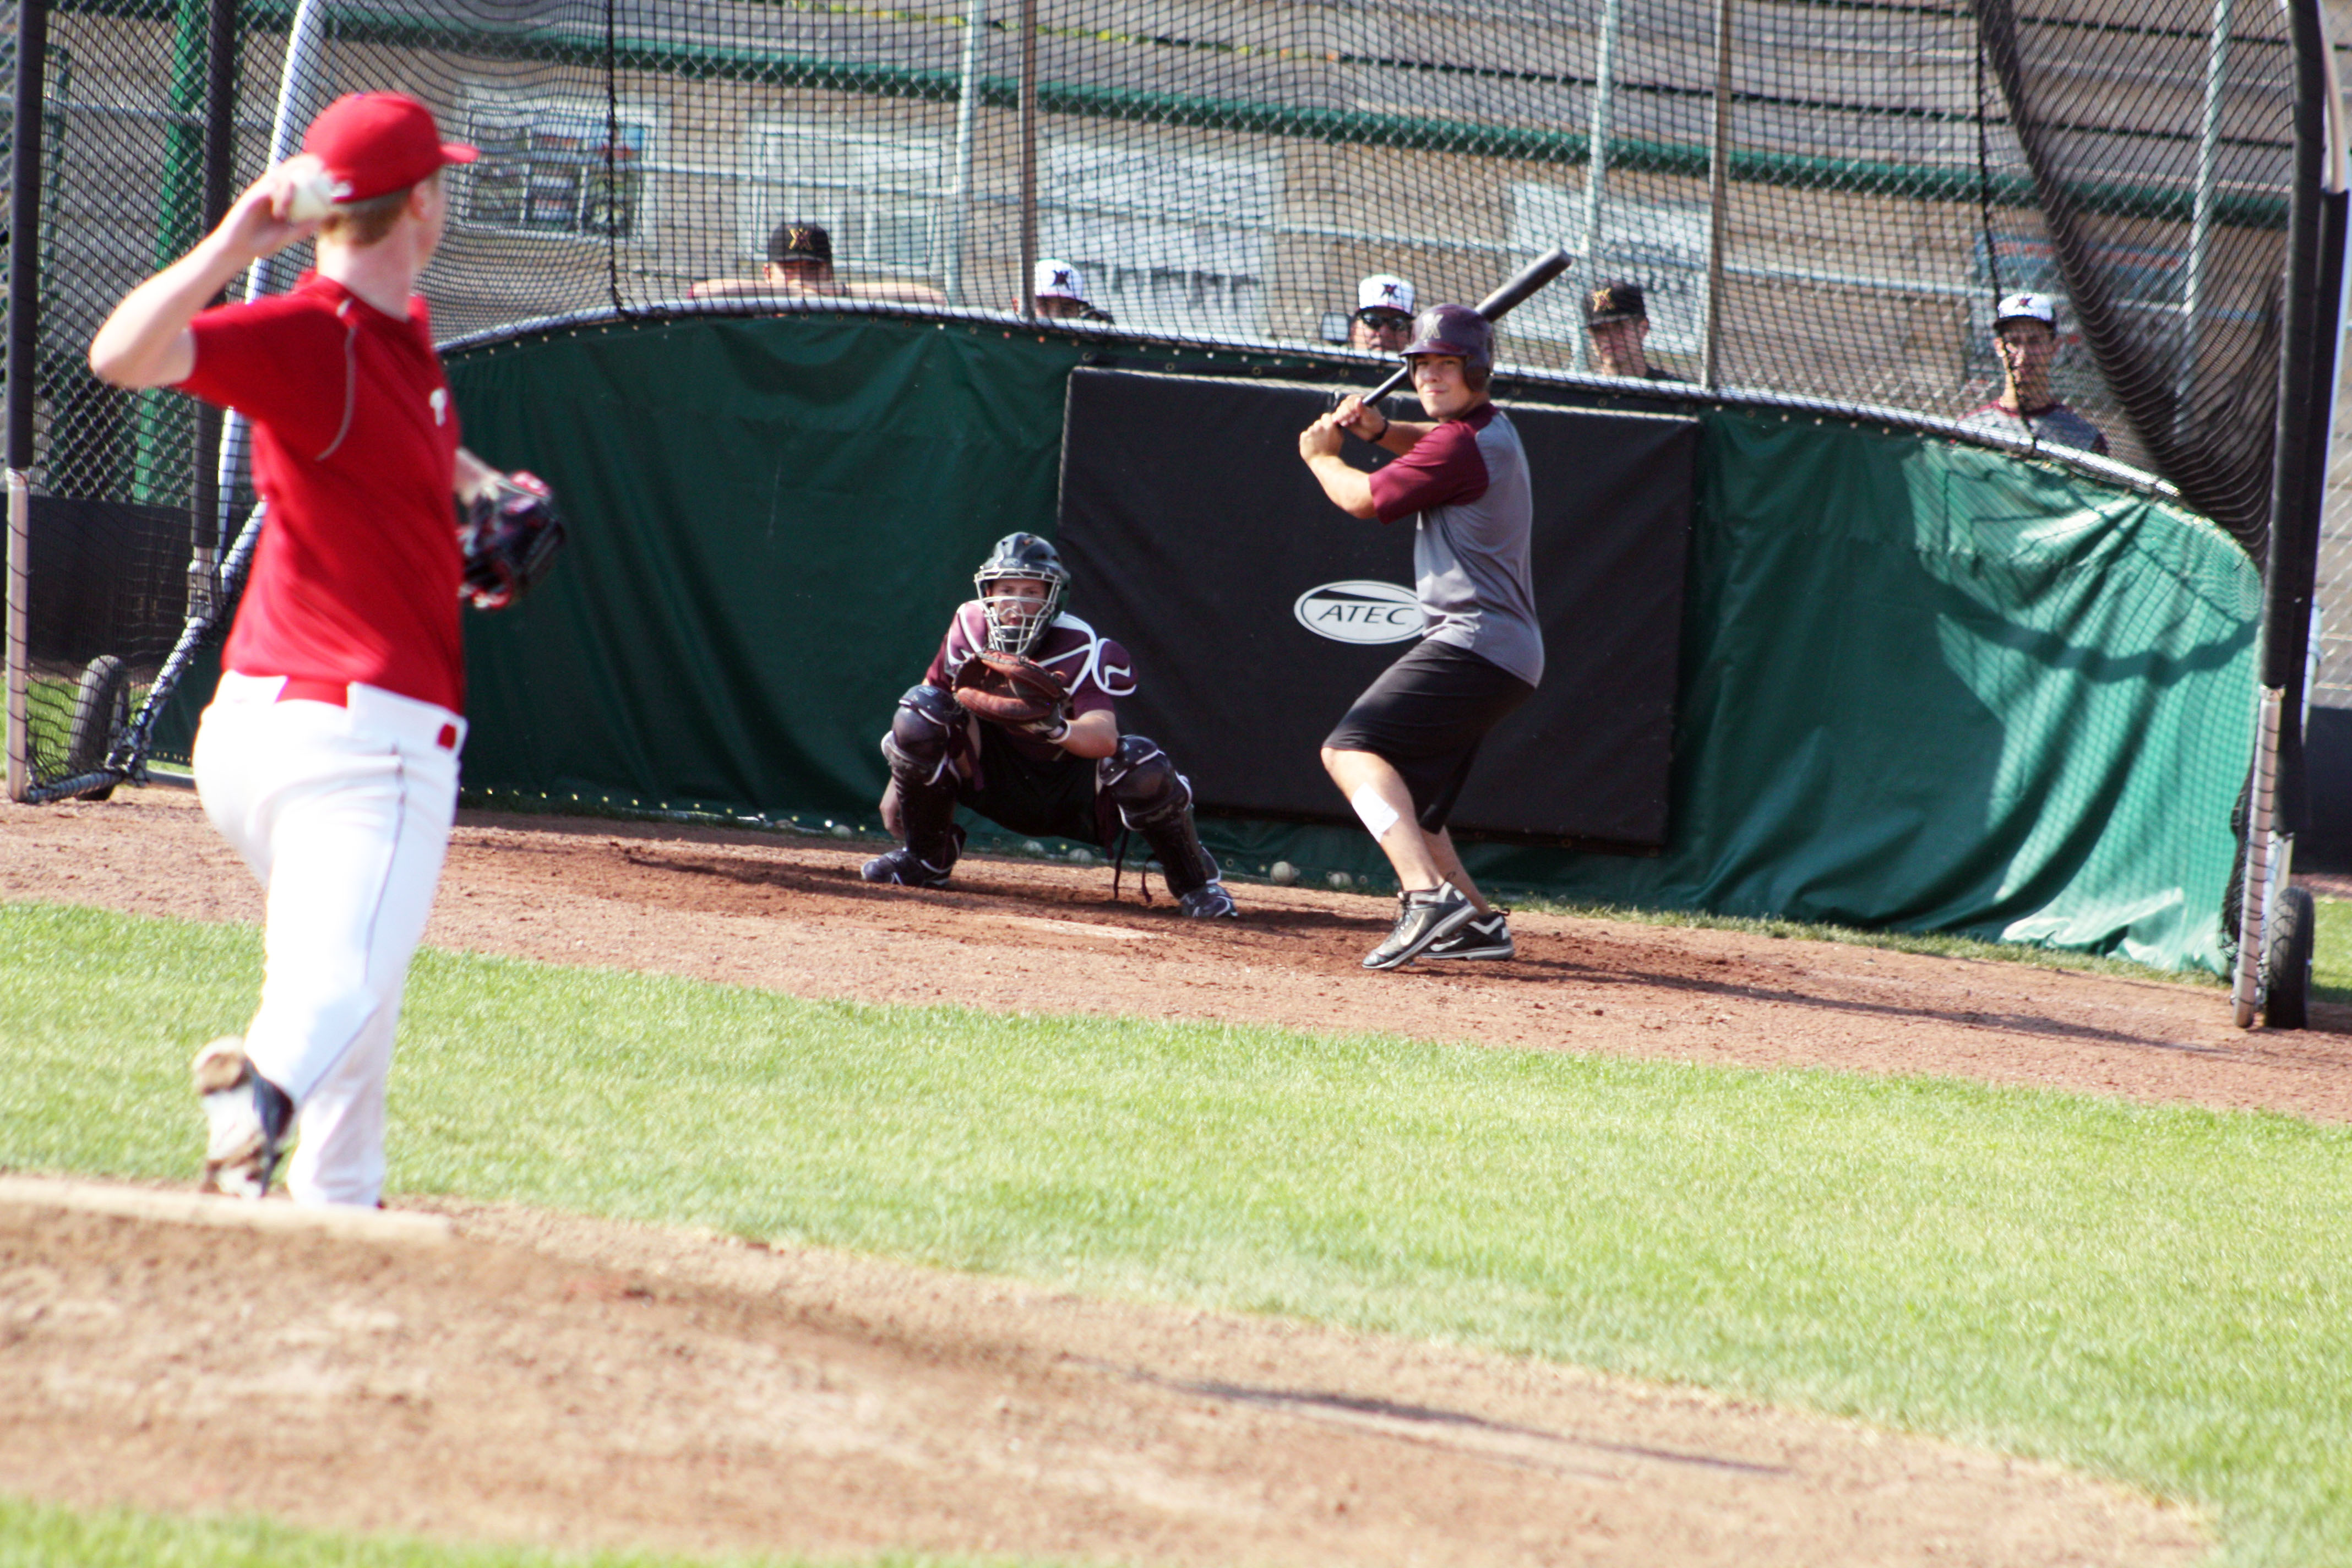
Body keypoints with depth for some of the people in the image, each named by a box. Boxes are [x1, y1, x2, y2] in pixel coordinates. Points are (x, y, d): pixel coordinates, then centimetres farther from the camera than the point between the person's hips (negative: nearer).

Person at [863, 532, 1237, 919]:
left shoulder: (1082, 651, -25)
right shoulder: (969, 629, -12)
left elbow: (1105, 737, -41)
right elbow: (935, 691, 1)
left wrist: (1057, 729, -64)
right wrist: (899, 786, -2)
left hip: (1074, 797, -3)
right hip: (998, 782, 3)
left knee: (1142, 768, -35)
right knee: (921, 708, -20)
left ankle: (1196, 884, -6)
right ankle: (926, 859, 0)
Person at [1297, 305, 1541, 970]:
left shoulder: (1466, 442, -13)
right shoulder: (1492, 429, 17)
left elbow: (1365, 499, -5)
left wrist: (1320, 457, 17)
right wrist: (1378, 429, 19)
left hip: (1475, 642, -11)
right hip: (1509, 656, 11)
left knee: (1353, 750, -24)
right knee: (1405, 797, 21)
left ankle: (1429, 892, -41)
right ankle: (1477, 921, 21)